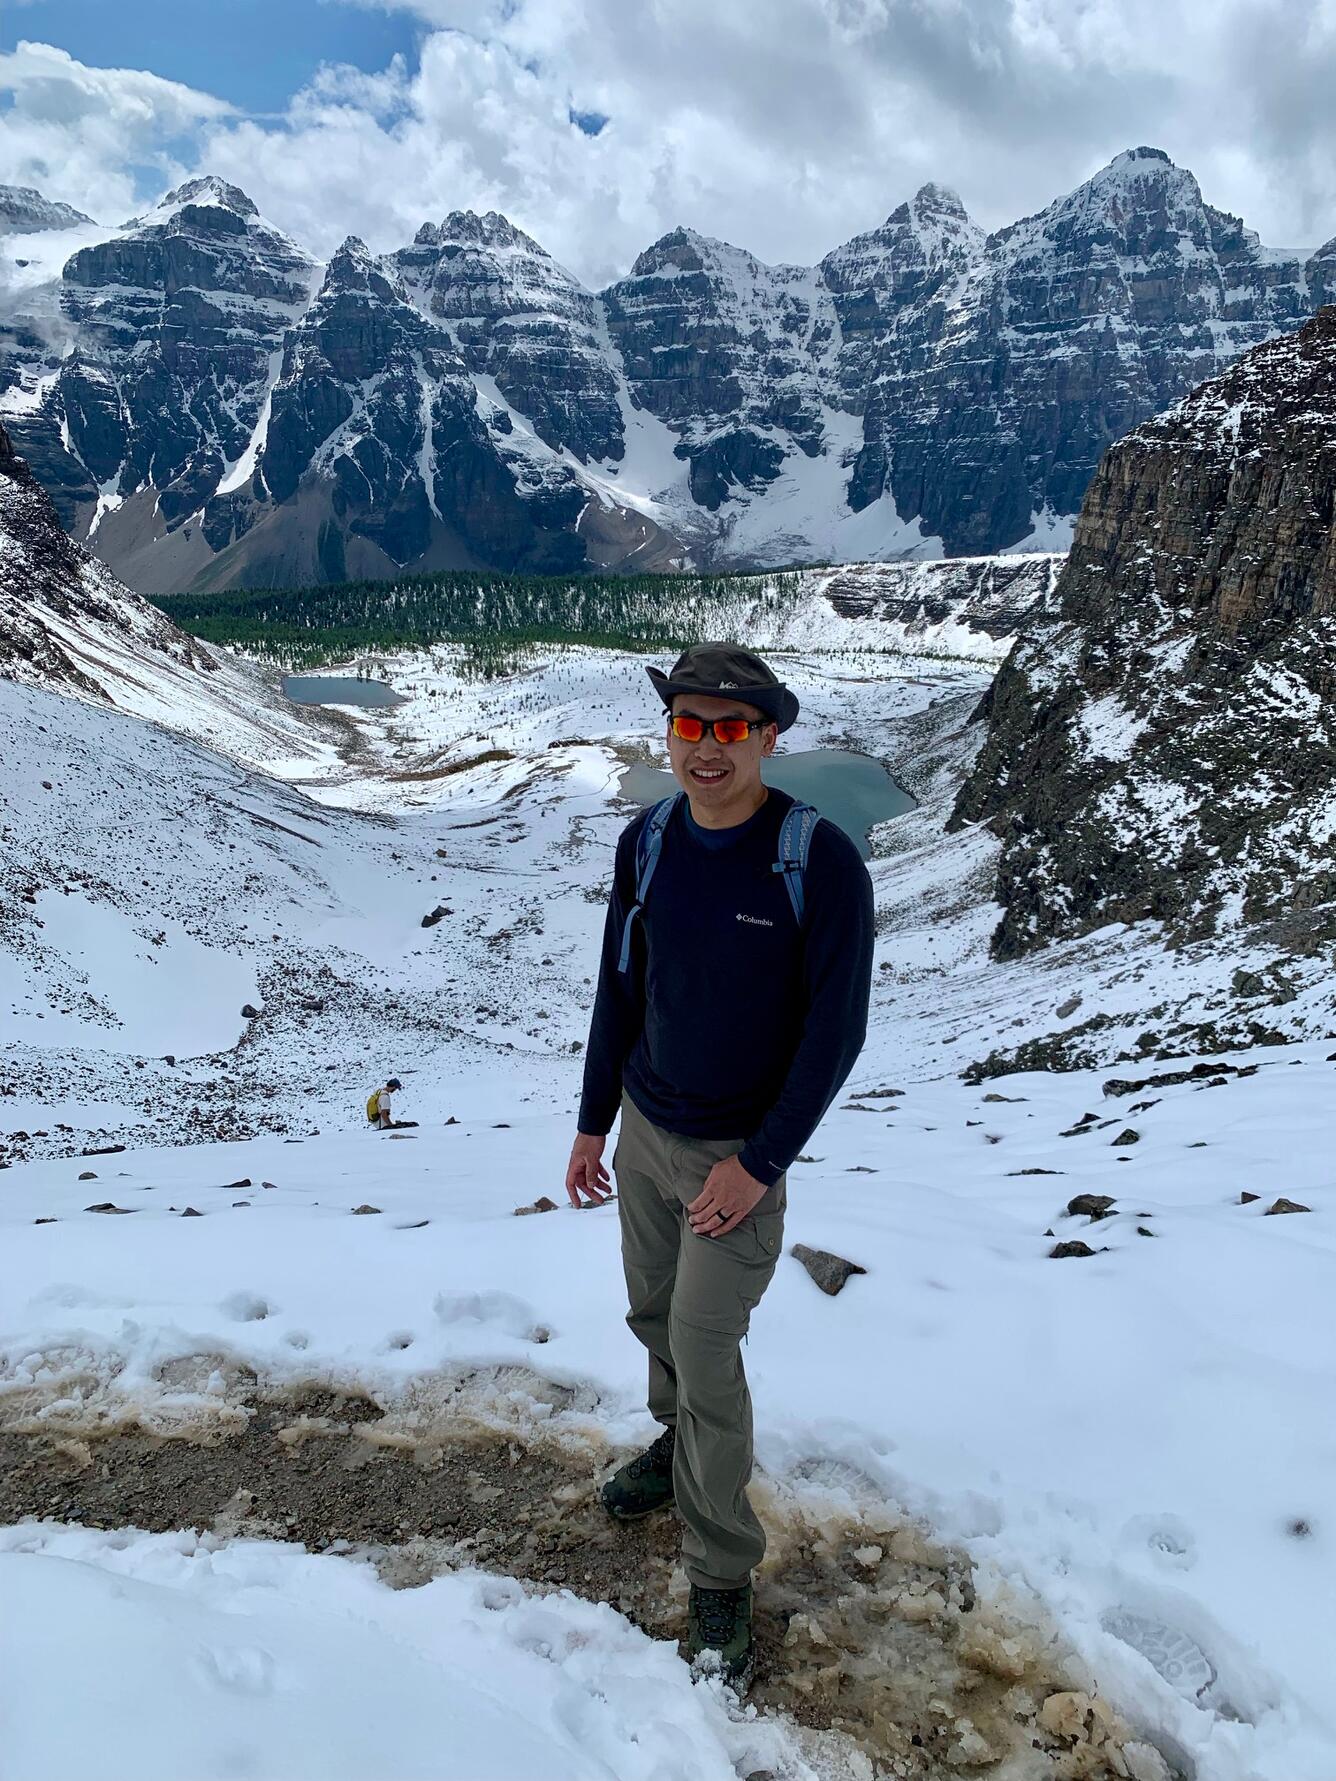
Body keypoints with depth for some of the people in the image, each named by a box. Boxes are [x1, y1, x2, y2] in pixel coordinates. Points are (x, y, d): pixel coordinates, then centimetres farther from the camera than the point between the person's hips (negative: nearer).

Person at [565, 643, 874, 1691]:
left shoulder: (820, 859, -18)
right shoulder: (646, 844, -3)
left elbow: (836, 1027, -15)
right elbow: (619, 991, 7)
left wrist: (760, 1163, -16)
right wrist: (594, 1123, 10)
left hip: (740, 1152, -5)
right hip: (644, 1133, 5)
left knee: (705, 1346, -5)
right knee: (655, 1317, 18)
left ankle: (722, 1581, 13)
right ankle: (677, 1443, 46)